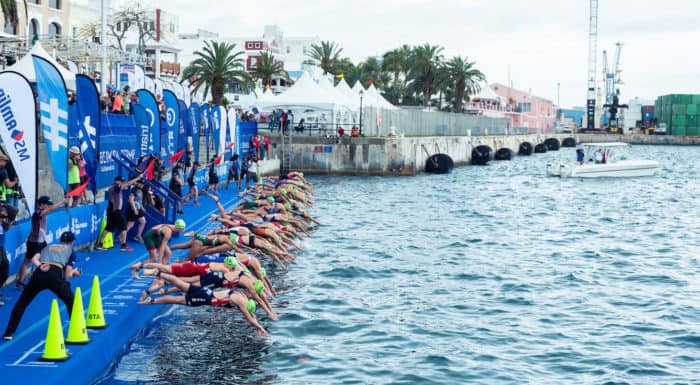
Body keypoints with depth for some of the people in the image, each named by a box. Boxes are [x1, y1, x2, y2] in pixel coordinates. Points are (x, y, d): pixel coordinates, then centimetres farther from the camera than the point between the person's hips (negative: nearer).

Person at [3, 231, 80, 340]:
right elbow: (67, 276, 16)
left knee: (22, 302, 19)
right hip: (55, 275, -3)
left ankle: (9, 332, 16)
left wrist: (40, 266, -5)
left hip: (39, 274, 3)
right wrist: (73, 272, 36)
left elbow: (34, 259, 11)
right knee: (71, 302, 18)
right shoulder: (70, 251, 25)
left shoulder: (47, 247, 34)